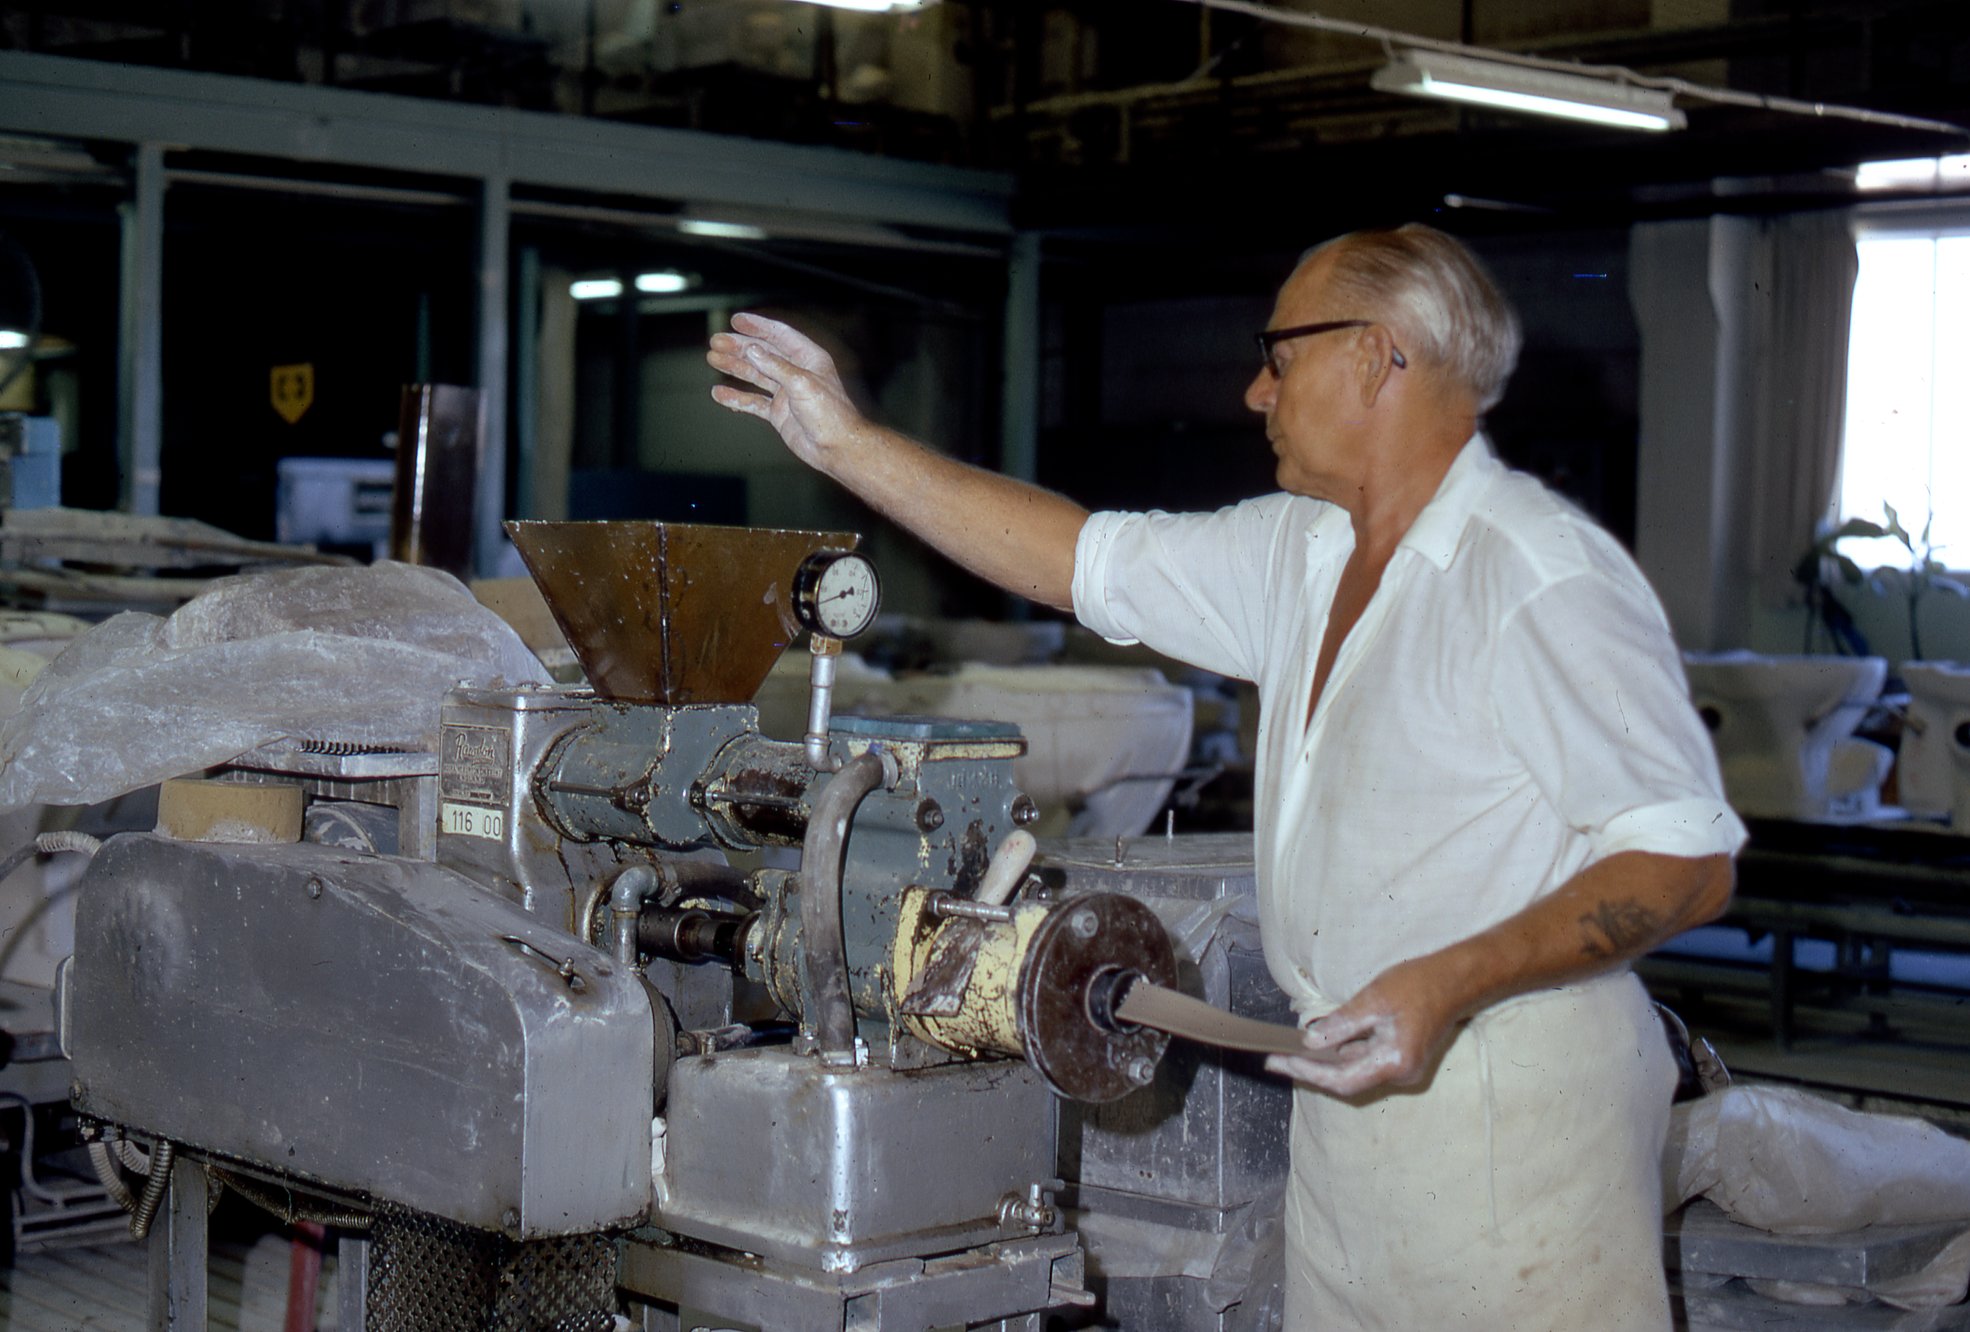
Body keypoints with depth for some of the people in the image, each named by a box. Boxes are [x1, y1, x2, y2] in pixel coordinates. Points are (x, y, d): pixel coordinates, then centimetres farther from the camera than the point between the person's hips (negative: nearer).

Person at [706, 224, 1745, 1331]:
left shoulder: (1545, 576, -16)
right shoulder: (1303, 552, 11)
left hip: (1510, 1104, -8)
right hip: (1352, 1078, 8)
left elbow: (1688, 862, -19)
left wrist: (1451, 983, -27)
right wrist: (848, 442, 15)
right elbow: (1083, 558, 17)